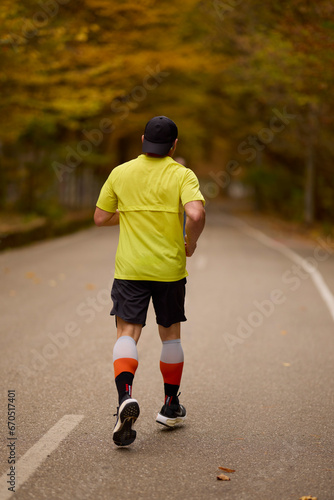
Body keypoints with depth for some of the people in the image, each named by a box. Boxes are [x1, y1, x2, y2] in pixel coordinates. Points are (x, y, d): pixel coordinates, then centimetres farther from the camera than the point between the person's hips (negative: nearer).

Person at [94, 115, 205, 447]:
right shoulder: (182, 175, -5)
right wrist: (190, 244, -3)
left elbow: (100, 218, 7)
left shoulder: (120, 173, 3)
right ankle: (170, 407, 24)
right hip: (170, 268, 0)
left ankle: (125, 396, -29)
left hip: (130, 269, 0)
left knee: (127, 333, -3)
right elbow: (196, 214, -21)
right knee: (170, 333, 15)